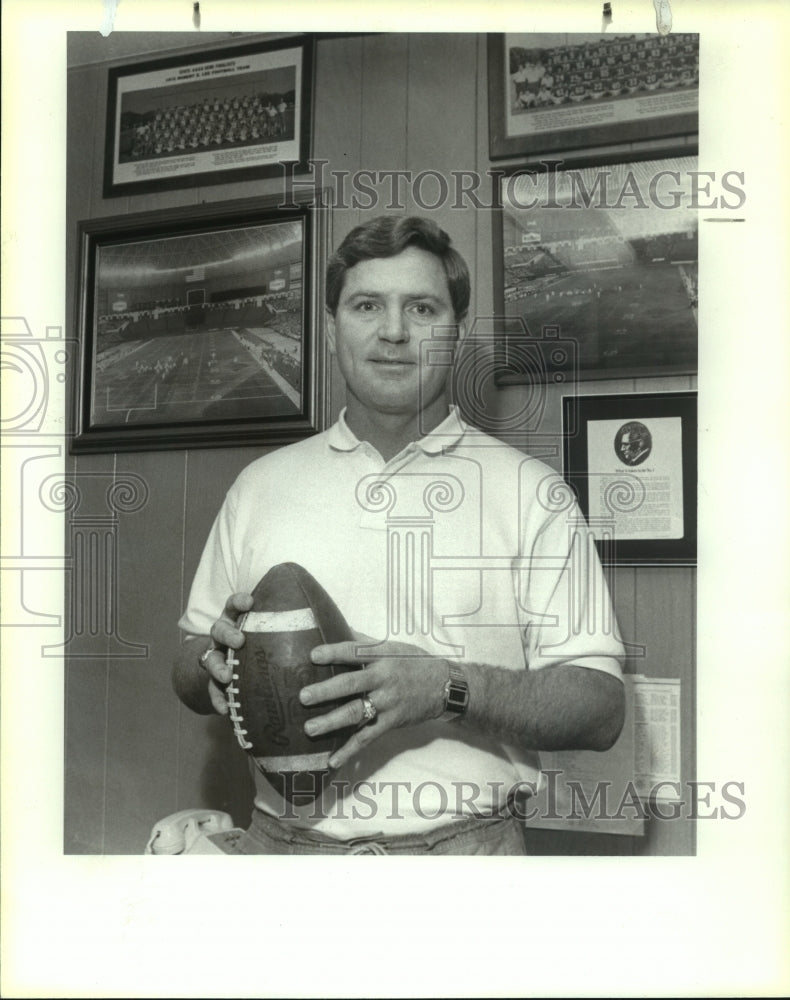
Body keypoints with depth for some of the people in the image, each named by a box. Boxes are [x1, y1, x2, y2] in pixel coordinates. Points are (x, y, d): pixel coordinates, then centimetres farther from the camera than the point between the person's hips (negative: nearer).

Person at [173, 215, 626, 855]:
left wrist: (449, 687, -23)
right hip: (283, 841, 3)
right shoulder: (262, 484, 7)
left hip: (464, 846, -2)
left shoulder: (530, 491, -3)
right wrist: (215, 659, -10)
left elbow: (600, 709, -8)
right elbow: (190, 679, 13)